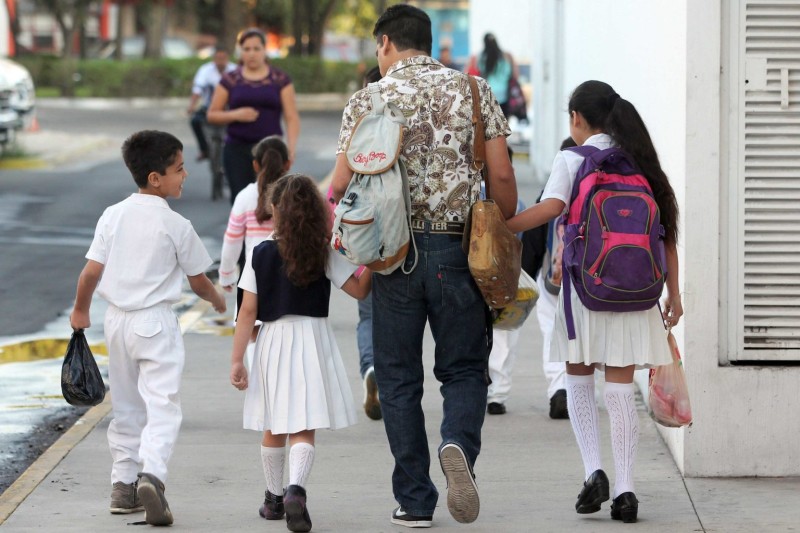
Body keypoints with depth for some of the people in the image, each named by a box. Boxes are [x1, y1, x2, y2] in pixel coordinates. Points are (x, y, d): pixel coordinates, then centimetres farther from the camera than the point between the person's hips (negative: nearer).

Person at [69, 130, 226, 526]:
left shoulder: (113, 216, -1)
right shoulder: (176, 225, -10)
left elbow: (91, 271, 0)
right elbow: (198, 280, -1)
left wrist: (80, 310, 16)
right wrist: (217, 300, 21)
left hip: (118, 319, 5)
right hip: (156, 322, -5)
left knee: (126, 407, 16)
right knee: (162, 404, -7)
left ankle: (123, 485, 19)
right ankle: (151, 474, -28)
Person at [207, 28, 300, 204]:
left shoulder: (280, 79, 6)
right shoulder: (230, 80, 7)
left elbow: (292, 117, 1)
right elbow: (212, 115, 10)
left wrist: (291, 146, -14)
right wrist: (236, 115, -9)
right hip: (237, 149, 1)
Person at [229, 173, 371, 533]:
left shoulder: (260, 254, -2)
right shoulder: (325, 253, -3)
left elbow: (248, 311, -3)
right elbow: (359, 290, -3)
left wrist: (236, 360, -1)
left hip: (272, 341, 1)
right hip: (312, 339, -1)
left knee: (273, 429, 16)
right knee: (304, 428, -4)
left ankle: (274, 498, 29)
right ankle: (296, 489, -27)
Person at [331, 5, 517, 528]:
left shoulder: (368, 101, 0)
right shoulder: (473, 91, 3)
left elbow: (341, 187, -3)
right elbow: (502, 177, -1)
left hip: (394, 251, 0)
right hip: (458, 249, 1)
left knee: (399, 379, 9)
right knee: (464, 368, 12)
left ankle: (415, 501, 9)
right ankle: (459, 445, -19)